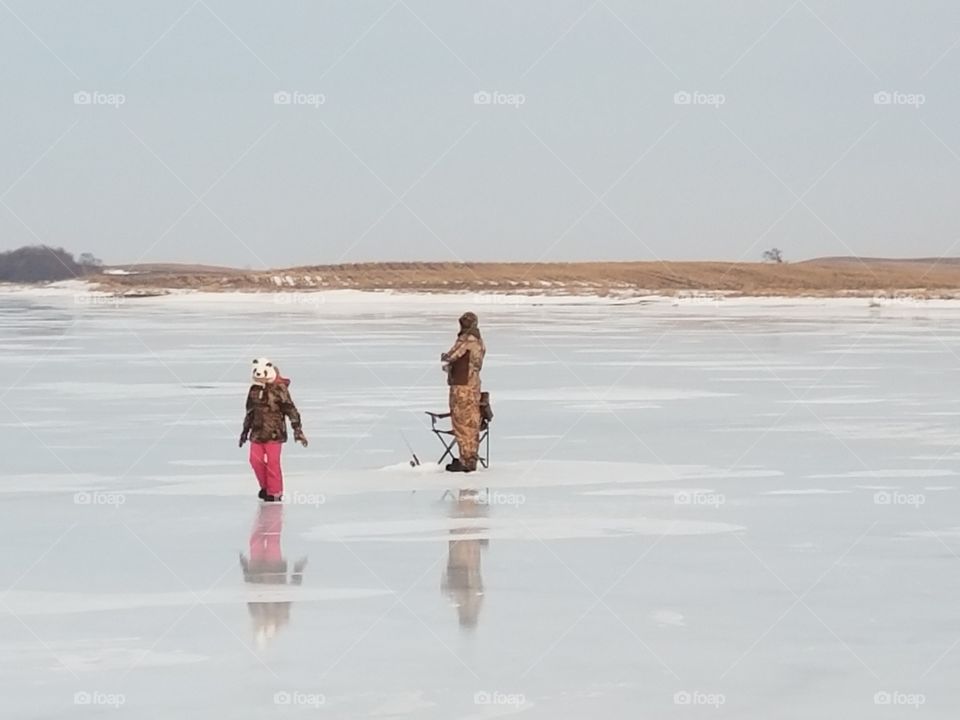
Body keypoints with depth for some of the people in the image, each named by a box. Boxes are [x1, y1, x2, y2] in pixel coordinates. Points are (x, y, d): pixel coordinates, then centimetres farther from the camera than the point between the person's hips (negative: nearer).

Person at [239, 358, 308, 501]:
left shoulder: (279, 389, -10)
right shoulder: (254, 390, 8)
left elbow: (291, 410, -10)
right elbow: (250, 412, 20)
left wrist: (297, 430, -13)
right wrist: (245, 431, 24)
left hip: (274, 433, -6)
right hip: (257, 432, 6)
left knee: (272, 462, -6)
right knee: (255, 460, 1)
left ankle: (275, 492, 6)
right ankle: (265, 486, 23)